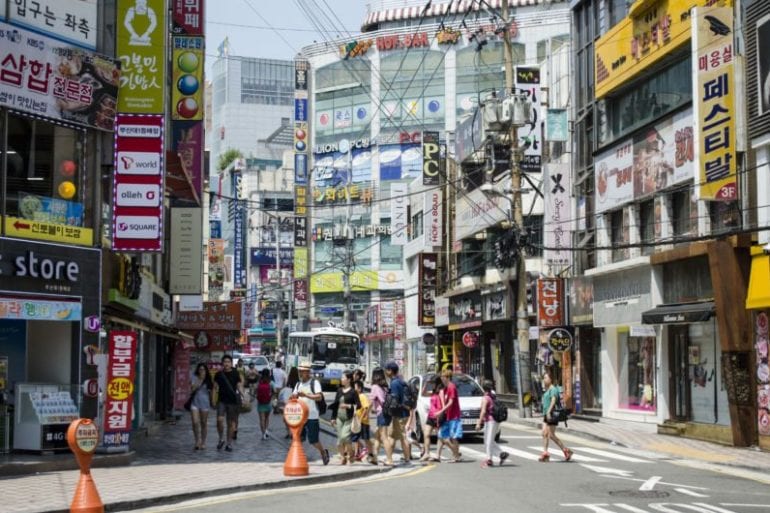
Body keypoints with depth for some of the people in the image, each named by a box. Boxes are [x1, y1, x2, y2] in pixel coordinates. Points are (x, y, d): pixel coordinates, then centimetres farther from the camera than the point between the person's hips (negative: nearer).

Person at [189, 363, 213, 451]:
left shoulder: (208, 380, 5)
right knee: (195, 423, -8)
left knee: (204, 423, 6)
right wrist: (200, 381, -17)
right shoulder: (194, 378, 1)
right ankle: (197, 441, 8)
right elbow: (193, 389, -10)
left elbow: (211, 391, 12)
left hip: (204, 403, 1)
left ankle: (203, 442, 17)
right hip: (195, 402, -1)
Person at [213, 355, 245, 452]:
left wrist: (243, 395, -16)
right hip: (222, 400, 0)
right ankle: (221, 439, 3)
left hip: (232, 401, 0)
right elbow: (215, 387, 10)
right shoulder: (219, 374, 4)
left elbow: (239, 386, 0)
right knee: (219, 420, -18)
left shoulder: (235, 374, 0)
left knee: (231, 423, 4)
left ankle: (229, 444, 15)